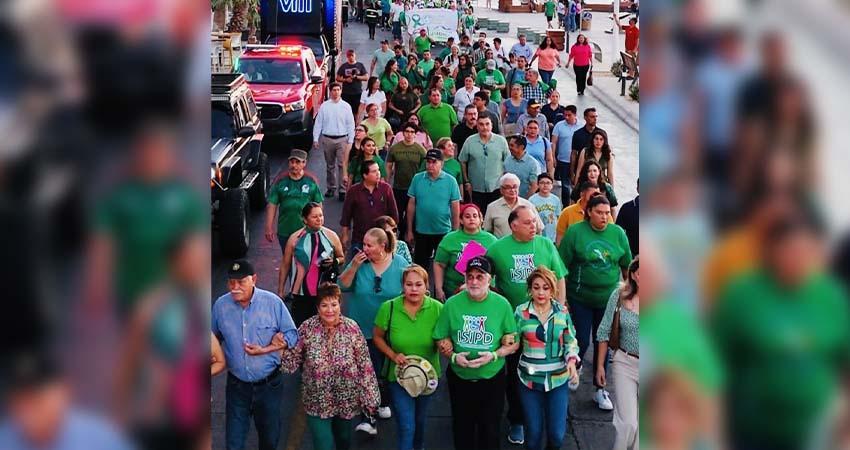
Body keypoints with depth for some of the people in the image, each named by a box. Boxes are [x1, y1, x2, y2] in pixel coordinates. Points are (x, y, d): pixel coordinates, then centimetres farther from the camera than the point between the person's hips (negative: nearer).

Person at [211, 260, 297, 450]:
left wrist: (264, 350, -19)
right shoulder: (220, 305, -7)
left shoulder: (273, 302, -14)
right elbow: (214, 339, 9)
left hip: (269, 384, -1)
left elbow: (291, 334, -8)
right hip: (237, 385, 1)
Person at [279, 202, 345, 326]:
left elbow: (342, 258, 15)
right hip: (300, 294, -1)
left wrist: (334, 262, -9)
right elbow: (285, 265, 6)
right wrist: (280, 291, 7)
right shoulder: (294, 239, -1)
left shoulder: (331, 236, 2)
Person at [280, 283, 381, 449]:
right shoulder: (307, 328, -11)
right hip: (318, 402, -1)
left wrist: (370, 397, -7)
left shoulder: (352, 328, -12)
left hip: (347, 400, 1)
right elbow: (293, 362, -5)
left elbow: (365, 366, -7)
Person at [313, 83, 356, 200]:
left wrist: (350, 141, -3)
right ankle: (331, 188, 23)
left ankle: (343, 190, -5)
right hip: (327, 139, 2)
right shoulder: (324, 106, 3)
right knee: (330, 166, 11)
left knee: (342, 165, -7)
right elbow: (318, 123, 5)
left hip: (342, 139, -1)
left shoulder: (346, 106, 2)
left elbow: (350, 124, 2)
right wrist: (315, 139, 0)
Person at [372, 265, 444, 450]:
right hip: (399, 375, -2)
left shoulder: (437, 308, -16)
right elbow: (377, 337, -2)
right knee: (406, 426, -4)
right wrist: (393, 355, -17)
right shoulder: (388, 308, -16)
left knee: (420, 420, 25)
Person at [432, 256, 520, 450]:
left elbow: (513, 343, -3)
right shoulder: (452, 304, -7)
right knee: (462, 428, 17)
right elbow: (441, 339, 1)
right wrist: (454, 356, -16)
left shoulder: (502, 304, -9)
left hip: (492, 377, -1)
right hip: (459, 377, 1)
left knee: (490, 430, 12)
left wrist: (493, 356, -19)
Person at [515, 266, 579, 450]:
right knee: (533, 432, 8)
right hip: (529, 379, -1)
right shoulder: (521, 311, -5)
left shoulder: (562, 311, 0)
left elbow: (571, 341, 7)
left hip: (558, 379, 1)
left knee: (557, 434, 2)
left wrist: (571, 361, -9)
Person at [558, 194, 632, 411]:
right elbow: (562, 266, -7)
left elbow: (626, 265, 10)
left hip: (608, 298, 3)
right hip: (580, 298, -3)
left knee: (603, 343, 10)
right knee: (581, 341, 2)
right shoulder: (575, 232, -9)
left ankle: (600, 389, 23)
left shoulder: (618, 233, 0)